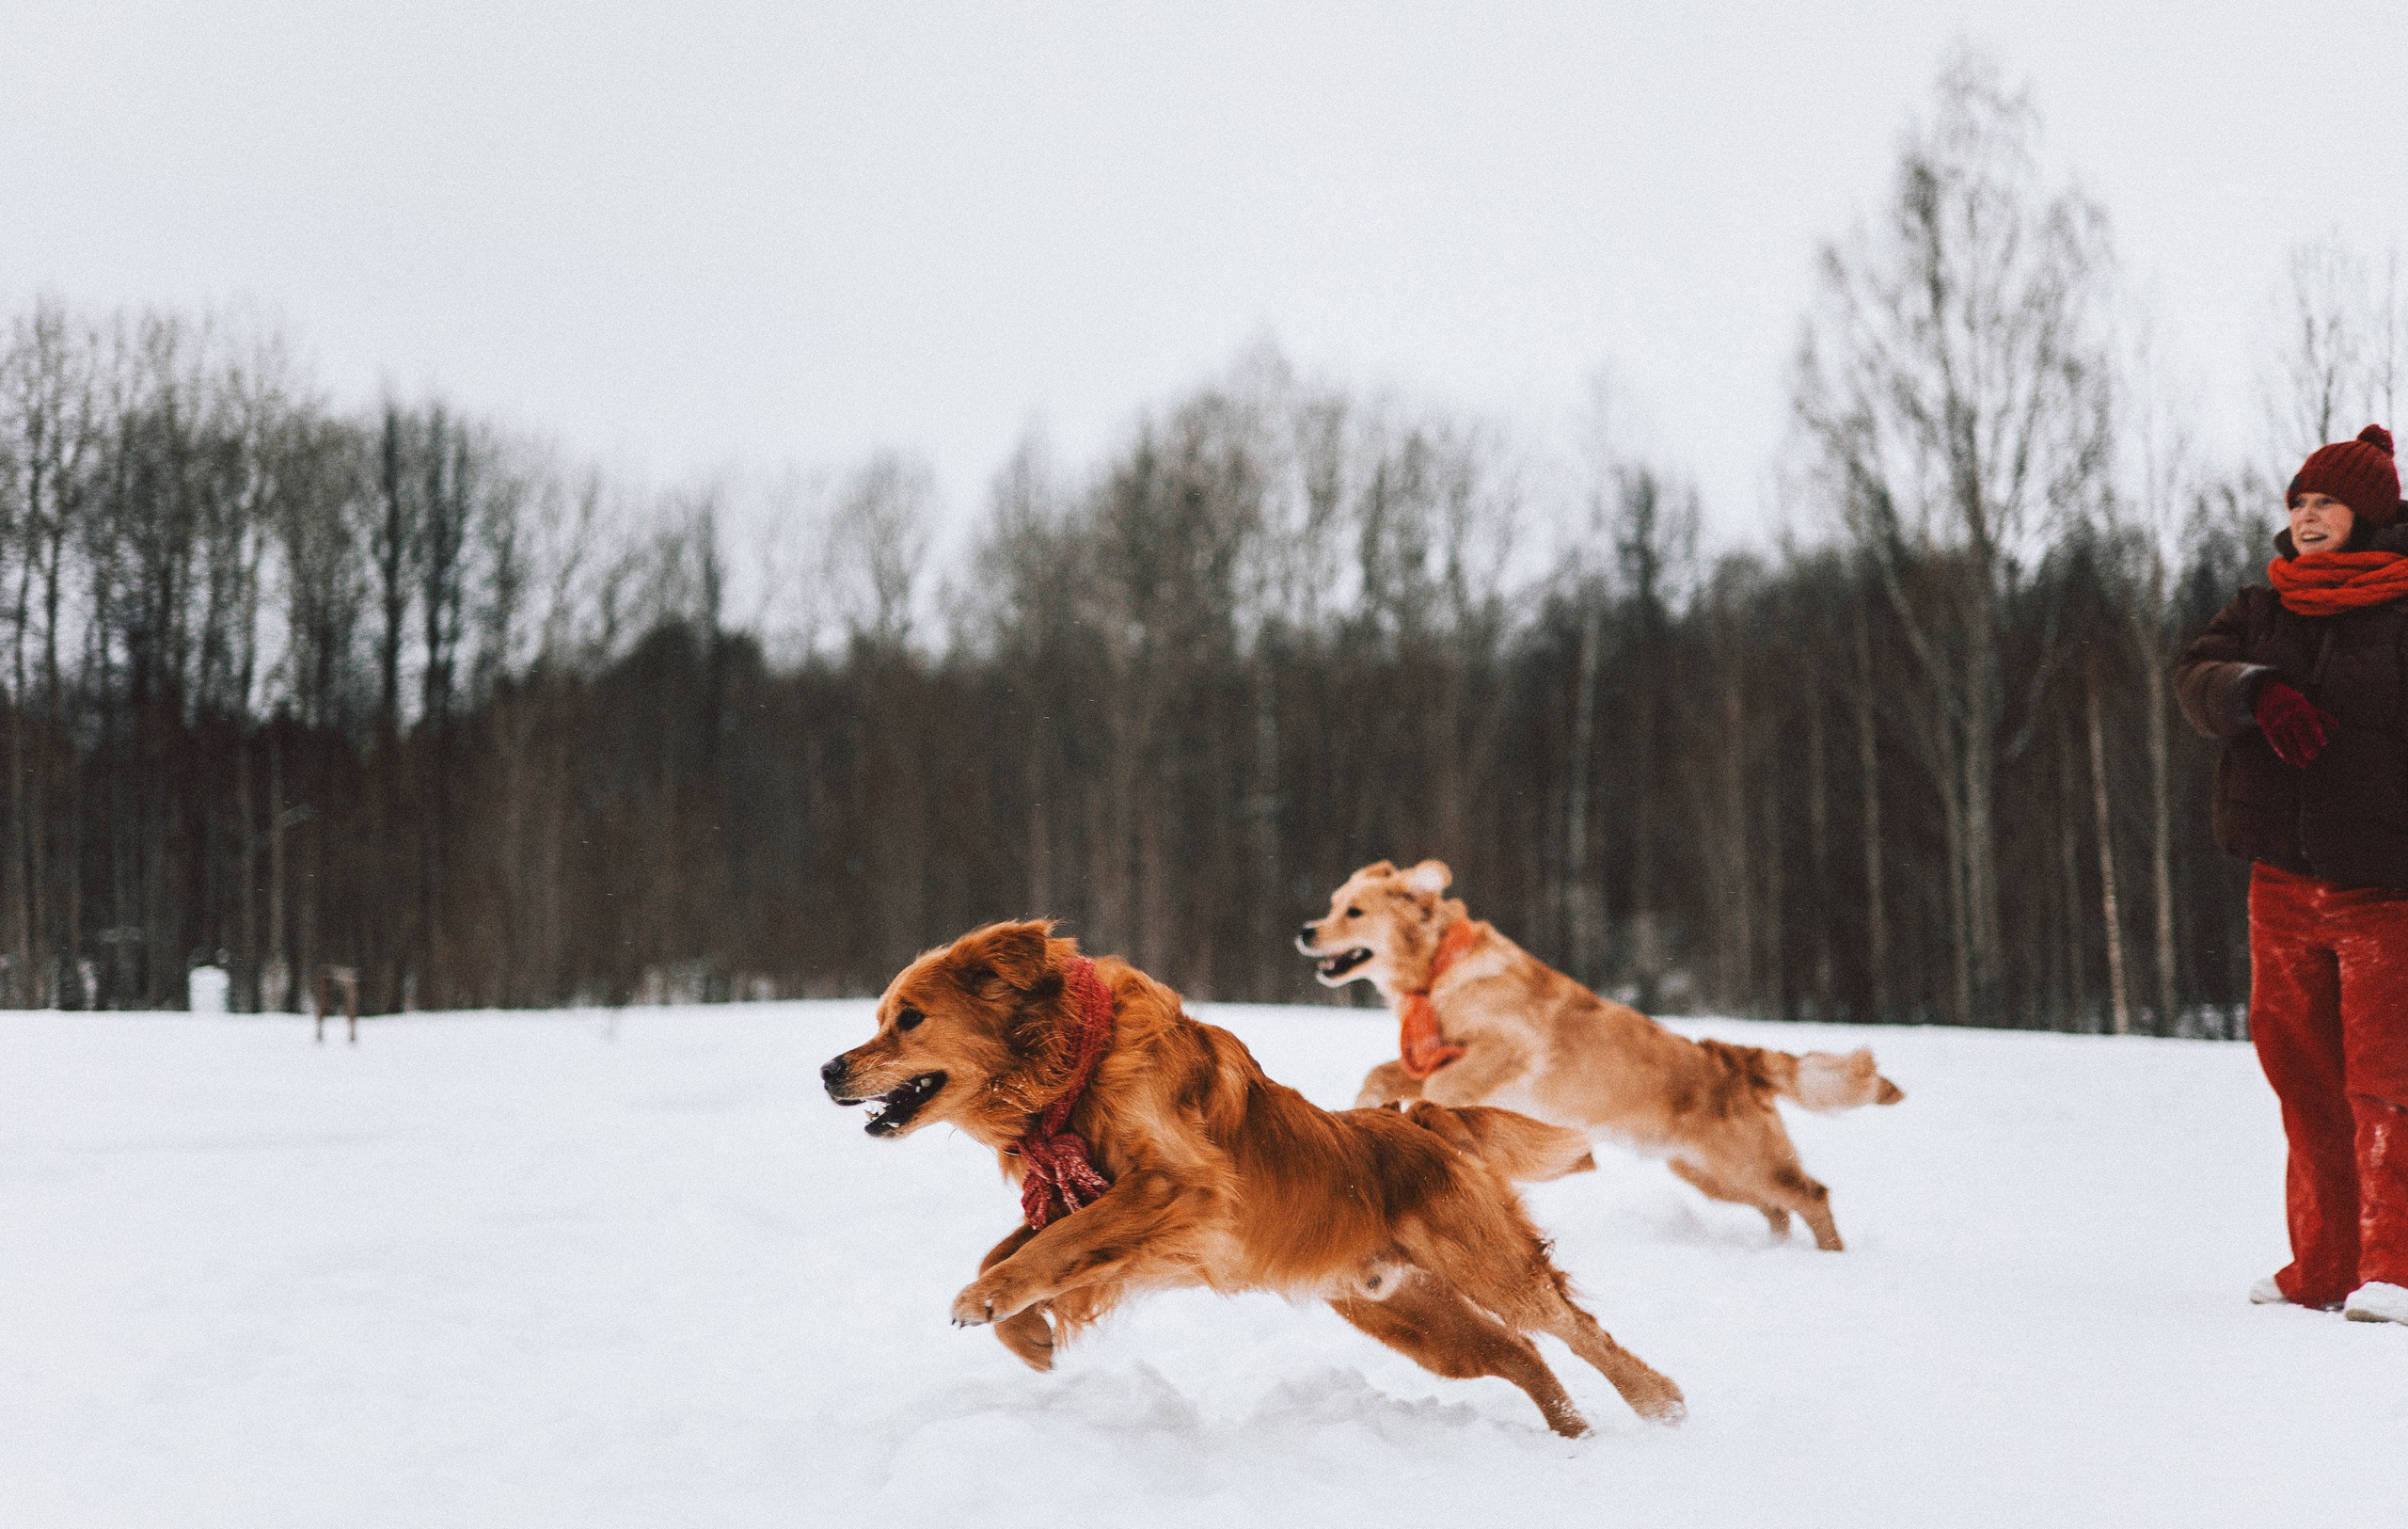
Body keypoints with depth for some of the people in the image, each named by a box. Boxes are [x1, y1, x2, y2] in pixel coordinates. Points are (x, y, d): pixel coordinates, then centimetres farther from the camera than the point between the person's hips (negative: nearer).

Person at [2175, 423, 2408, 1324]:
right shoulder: (2263, 611, 11)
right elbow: (2195, 678, -3)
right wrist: (2256, 691, -24)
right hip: (2283, 882, 5)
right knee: (2300, 1070, 9)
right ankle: (2324, 1266, 17)